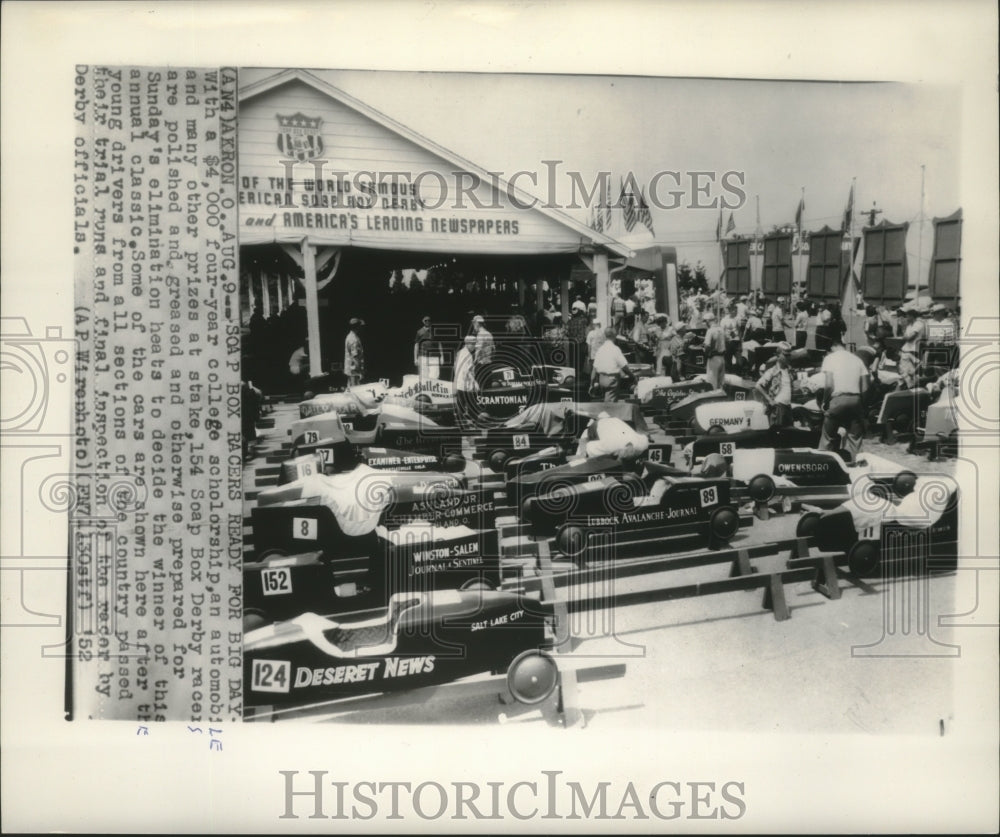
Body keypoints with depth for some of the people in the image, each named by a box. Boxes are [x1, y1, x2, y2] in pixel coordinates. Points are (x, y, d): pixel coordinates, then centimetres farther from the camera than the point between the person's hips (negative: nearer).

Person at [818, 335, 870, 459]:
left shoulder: (830, 358, 0)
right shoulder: (857, 359, 12)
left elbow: (828, 385, -10)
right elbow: (865, 387, 6)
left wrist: (824, 402, 2)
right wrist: (861, 402, 16)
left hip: (838, 399, -4)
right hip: (856, 399, 4)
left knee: (827, 437, 6)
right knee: (855, 437, 10)